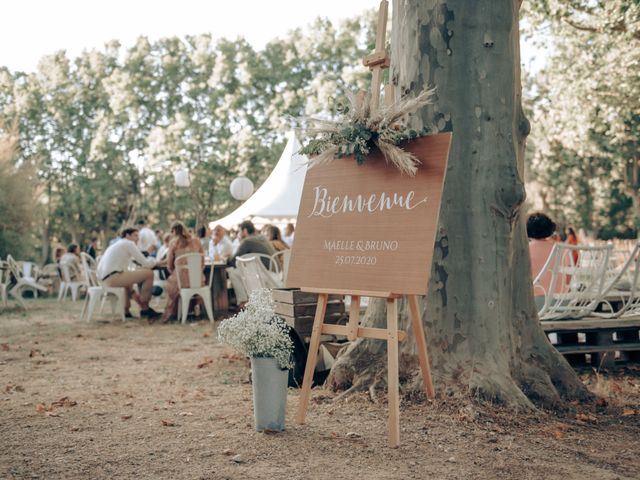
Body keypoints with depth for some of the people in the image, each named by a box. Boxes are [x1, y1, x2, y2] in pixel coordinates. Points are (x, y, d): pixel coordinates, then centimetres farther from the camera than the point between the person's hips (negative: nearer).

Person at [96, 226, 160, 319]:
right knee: (149, 274, -9)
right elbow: (145, 263, -4)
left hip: (104, 278, 10)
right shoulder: (129, 244, -1)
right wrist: (153, 261, 16)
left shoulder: (117, 244, 26)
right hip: (113, 277, -10)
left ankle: (126, 310, 37)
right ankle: (144, 308, 0)